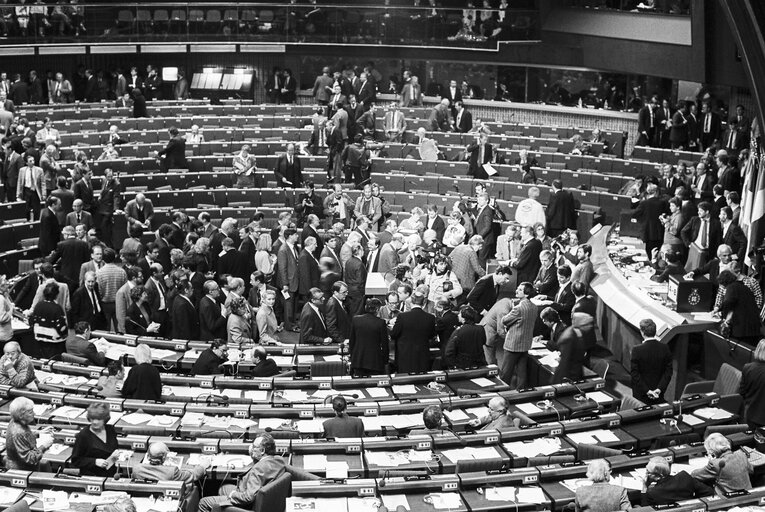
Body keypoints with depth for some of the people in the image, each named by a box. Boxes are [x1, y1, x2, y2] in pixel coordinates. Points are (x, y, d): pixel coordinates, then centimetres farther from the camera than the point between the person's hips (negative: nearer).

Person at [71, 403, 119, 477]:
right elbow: (75, 461, -3)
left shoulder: (110, 430, 9)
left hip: (110, 475, 5)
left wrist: (117, 453, 5)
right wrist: (95, 461, -14)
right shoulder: (82, 435, -6)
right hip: (90, 477, -5)